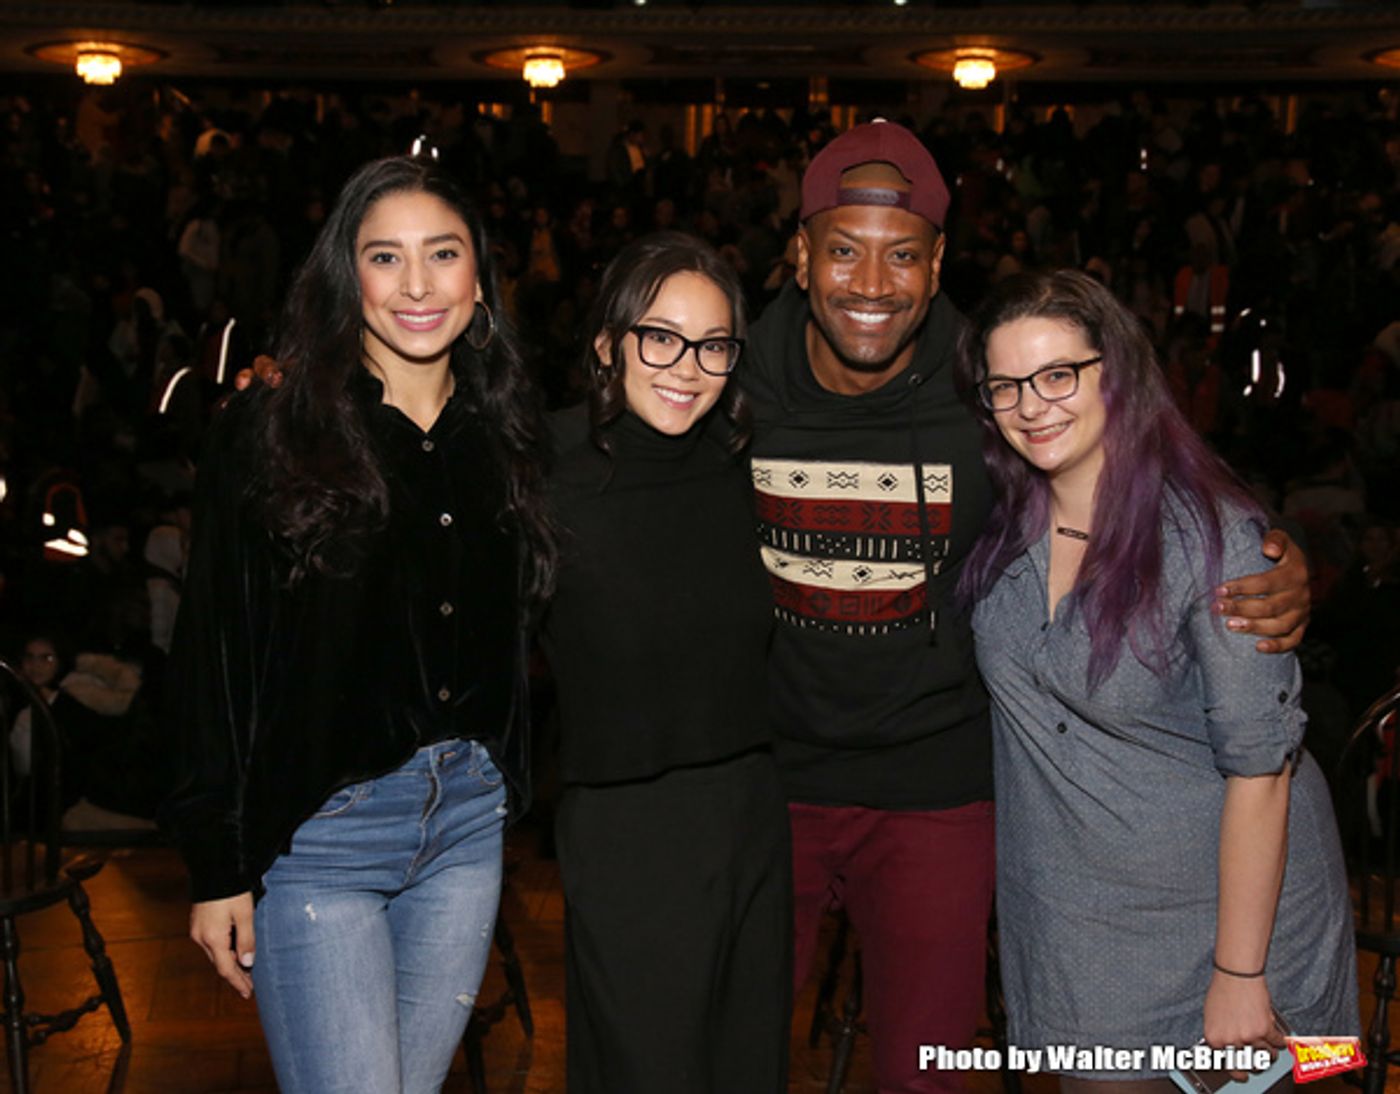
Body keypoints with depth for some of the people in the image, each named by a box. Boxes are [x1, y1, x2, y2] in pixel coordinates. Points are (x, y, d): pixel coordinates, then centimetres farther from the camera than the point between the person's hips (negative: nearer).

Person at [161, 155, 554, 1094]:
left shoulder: (502, 435, 7)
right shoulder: (270, 434, -7)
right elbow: (214, 657, -7)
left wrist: (504, 787, 5)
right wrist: (219, 866, -8)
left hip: (469, 822, 5)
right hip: (317, 836, -4)